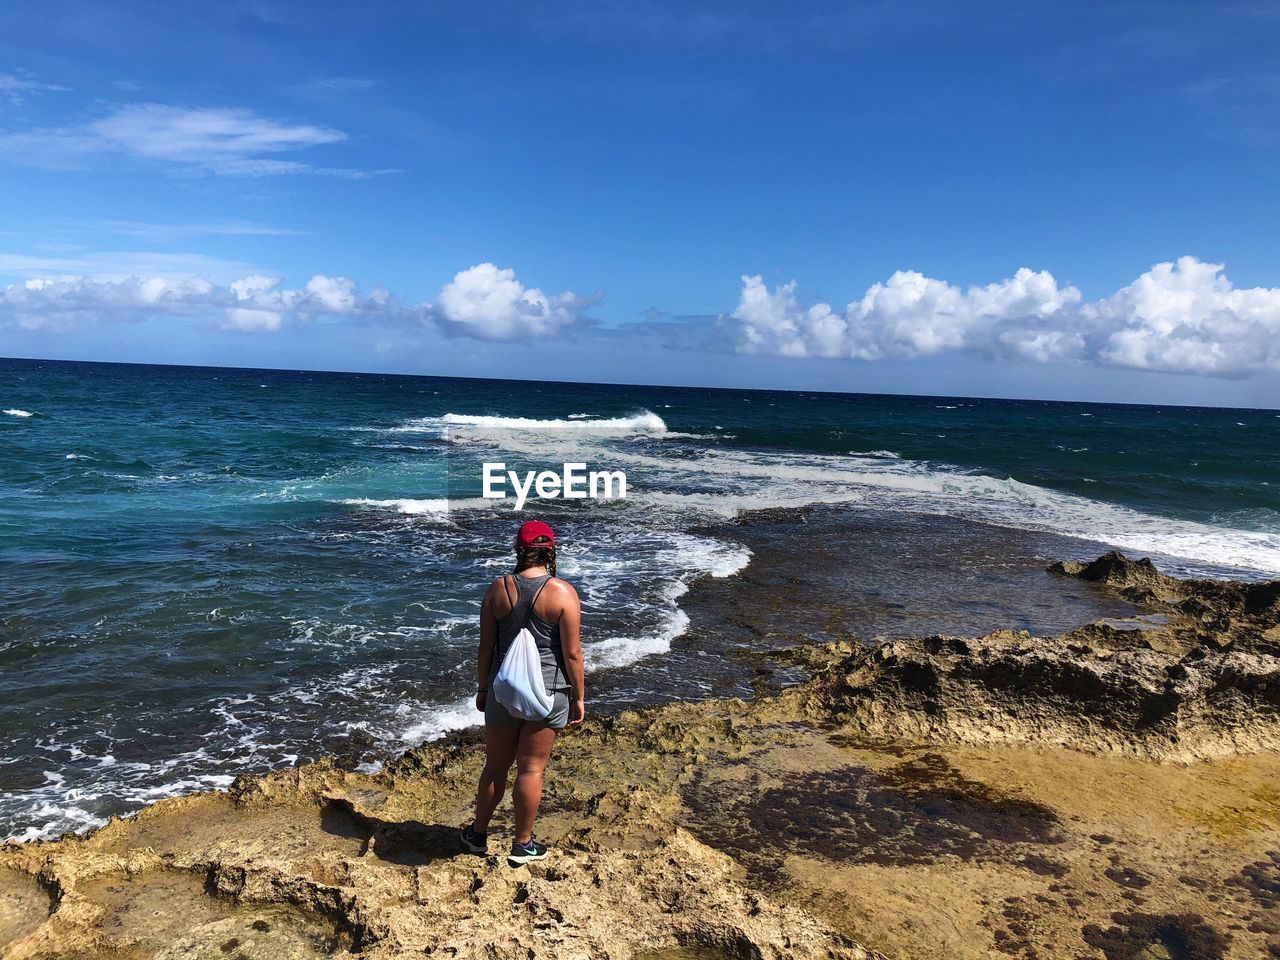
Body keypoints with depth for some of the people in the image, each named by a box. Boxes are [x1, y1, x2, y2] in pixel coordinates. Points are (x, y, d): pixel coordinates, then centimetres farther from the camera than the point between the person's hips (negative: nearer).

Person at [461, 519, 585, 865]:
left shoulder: (498, 589, -4)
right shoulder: (563, 593, -12)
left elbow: (486, 647, 0)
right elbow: (572, 653, -11)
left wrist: (483, 687, 13)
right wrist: (579, 697, -1)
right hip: (548, 693, -2)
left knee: (495, 766, 17)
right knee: (531, 769, 8)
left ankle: (479, 834, 34)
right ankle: (522, 845, 21)